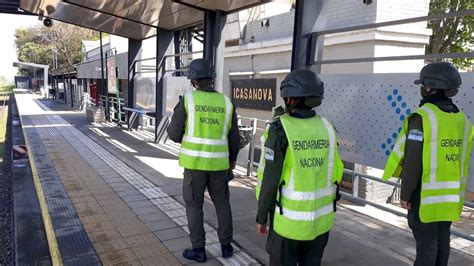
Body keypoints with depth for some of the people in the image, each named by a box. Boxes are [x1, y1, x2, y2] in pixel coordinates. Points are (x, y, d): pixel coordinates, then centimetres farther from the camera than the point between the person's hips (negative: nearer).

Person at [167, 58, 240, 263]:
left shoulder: (187, 101, -9)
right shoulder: (226, 103, 1)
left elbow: (174, 133, -6)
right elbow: (233, 138, 5)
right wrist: (232, 158, 22)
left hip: (195, 161, -3)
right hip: (218, 163, 3)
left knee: (194, 205, 10)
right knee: (222, 203, 18)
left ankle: (198, 250, 16)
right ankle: (226, 246, 23)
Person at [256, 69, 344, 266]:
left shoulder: (281, 129, -17)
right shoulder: (326, 127, -3)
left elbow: (271, 178, -16)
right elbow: (335, 172, 4)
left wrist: (261, 217, -5)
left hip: (289, 217, -4)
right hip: (321, 215, 5)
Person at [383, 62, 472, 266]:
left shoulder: (423, 117, -16)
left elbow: (413, 161, -18)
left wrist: (405, 193, -10)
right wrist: (455, 189, 21)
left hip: (427, 194, -7)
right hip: (450, 195, 7)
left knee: (426, 244, 2)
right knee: (442, 241, 17)